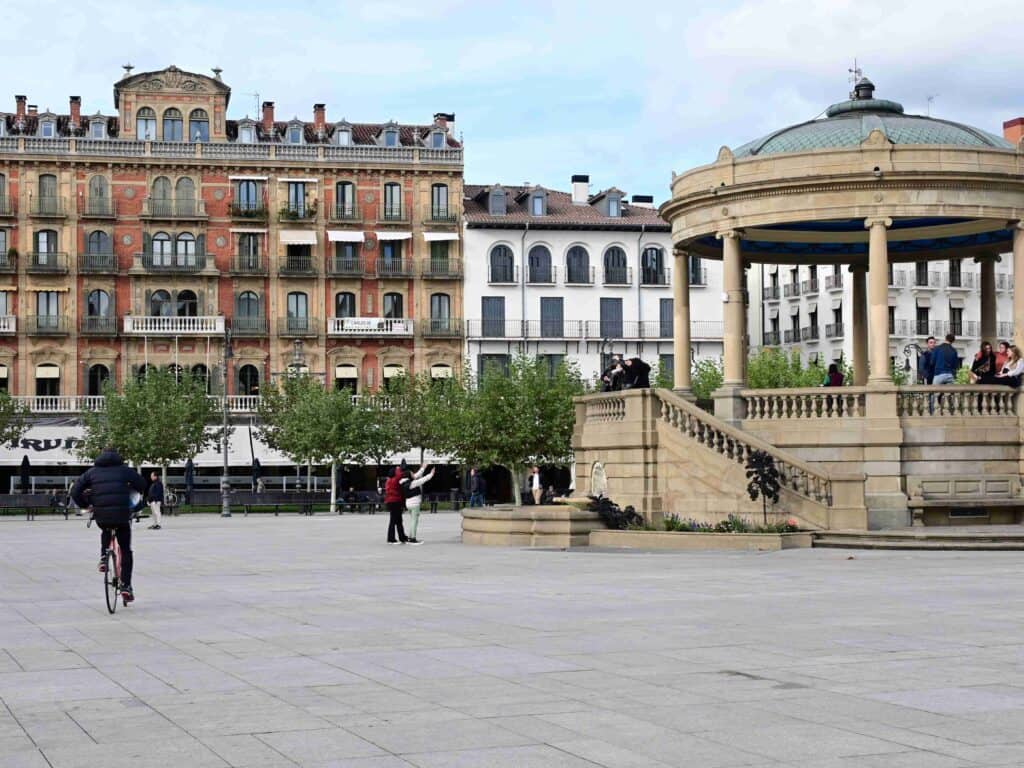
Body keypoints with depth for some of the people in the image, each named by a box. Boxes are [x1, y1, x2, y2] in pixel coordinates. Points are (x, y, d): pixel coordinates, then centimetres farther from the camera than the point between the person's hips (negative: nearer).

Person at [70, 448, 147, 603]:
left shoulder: (92, 471, 15)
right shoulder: (124, 469, 12)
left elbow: (75, 490, 8)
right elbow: (142, 485, 10)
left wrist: (85, 505, 22)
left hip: (101, 516, 2)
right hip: (122, 515, -2)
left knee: (105, 532, 38)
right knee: (126, 550, 12)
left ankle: (103, 558, 19)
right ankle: (126, 586, 3)